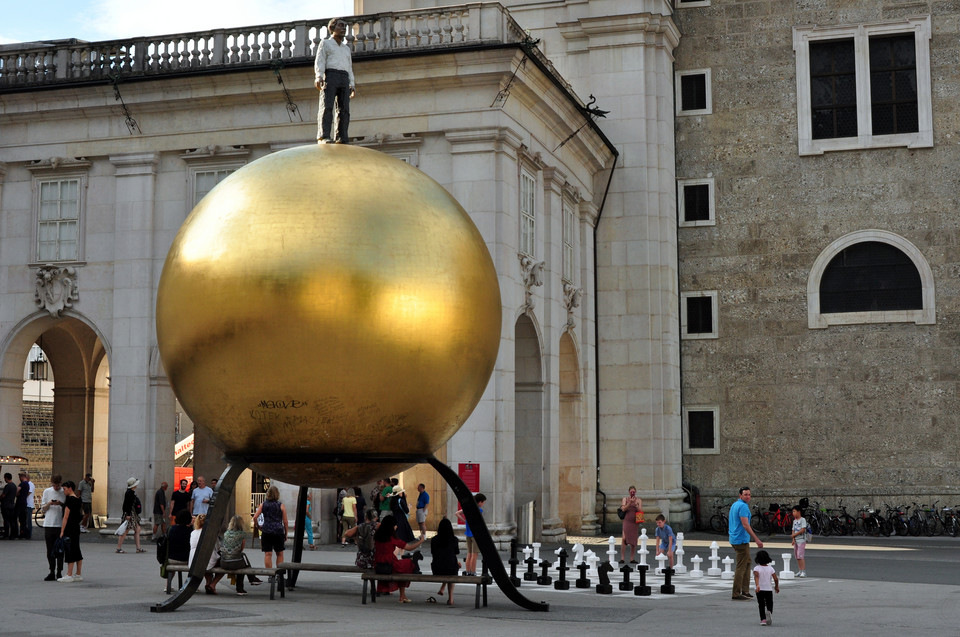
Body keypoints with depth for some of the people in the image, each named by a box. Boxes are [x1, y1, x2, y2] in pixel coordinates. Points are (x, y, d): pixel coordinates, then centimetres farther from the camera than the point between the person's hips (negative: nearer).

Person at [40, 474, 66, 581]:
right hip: (48, 524, 2)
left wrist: (61, 504, -14)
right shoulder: (47, 491, 9)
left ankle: (59, 572, 5)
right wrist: (49, 504, -10)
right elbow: (43, 509, 10)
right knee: (50, 550, 4)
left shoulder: (65, 492, 3)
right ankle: (52, 572, 11)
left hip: (60, 525, -2)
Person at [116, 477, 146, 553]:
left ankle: (138, 548, 9)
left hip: (134, 514, 11)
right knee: (125, 531, -6)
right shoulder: (129, 493, -15)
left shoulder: (132, 492, 15)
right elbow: (128, 504, -20)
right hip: (129, 514, -11)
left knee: (137, 530, 8)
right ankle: (118, 548, -1)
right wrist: (128, 515, -23)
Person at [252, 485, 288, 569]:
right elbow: (285, 522, 1)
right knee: (279, 554, 10)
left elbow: (255, 517, 0)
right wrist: (285, 534, 11)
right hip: (278, 531, -1)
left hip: (266, 531, 1)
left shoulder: (263, 504, 6)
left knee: (267, 554, 2)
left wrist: (258, 526, 16)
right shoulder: (281, 505, 2)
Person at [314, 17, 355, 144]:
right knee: (327, 107, -18)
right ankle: (323, 137, -27)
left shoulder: (346, 48, 30)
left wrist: (352, 85, 12)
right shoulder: (325, 44, 14)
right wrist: (319, 77, -16)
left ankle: (341, 138, -12)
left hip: (344, 79, 5)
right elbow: (319, 62, 2)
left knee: (344, 109, -8)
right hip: (330, 75, -5)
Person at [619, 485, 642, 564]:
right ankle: (622, 558, -10)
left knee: (634, 540, 3)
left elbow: (640, 510, 0)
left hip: (635, 522, 2)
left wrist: (635, 504, -14)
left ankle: (632, 558, 11)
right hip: (627, 521, -2)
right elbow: (623, 509, -4)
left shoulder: (639, 500, 10)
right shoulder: (625, 499, 8)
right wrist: (630, 503, -15)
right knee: (624, 539, -12)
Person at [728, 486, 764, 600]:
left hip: (735, 539, 10)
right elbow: (745, 525, -24)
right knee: (741, 567, -6)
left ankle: (745, 590, 17)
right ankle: (736, 593, -4)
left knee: (747, 562, 17)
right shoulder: (743, 506, -16)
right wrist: (757, 540, -24)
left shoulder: (734, 505, 14)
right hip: (741, 540, -10)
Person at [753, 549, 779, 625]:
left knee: (761, 605, 9)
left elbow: (756, 576, -24)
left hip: (760, 590, 0)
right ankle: (769, 612, -22)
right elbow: (776, 579, -4)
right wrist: (776, 586, 13)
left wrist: (757, 585, -36)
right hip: (769, 589, 0)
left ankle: (763, 619, 0)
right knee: (769, 604, 9)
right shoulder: (771, 568, -1)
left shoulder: (756, 568, -6)